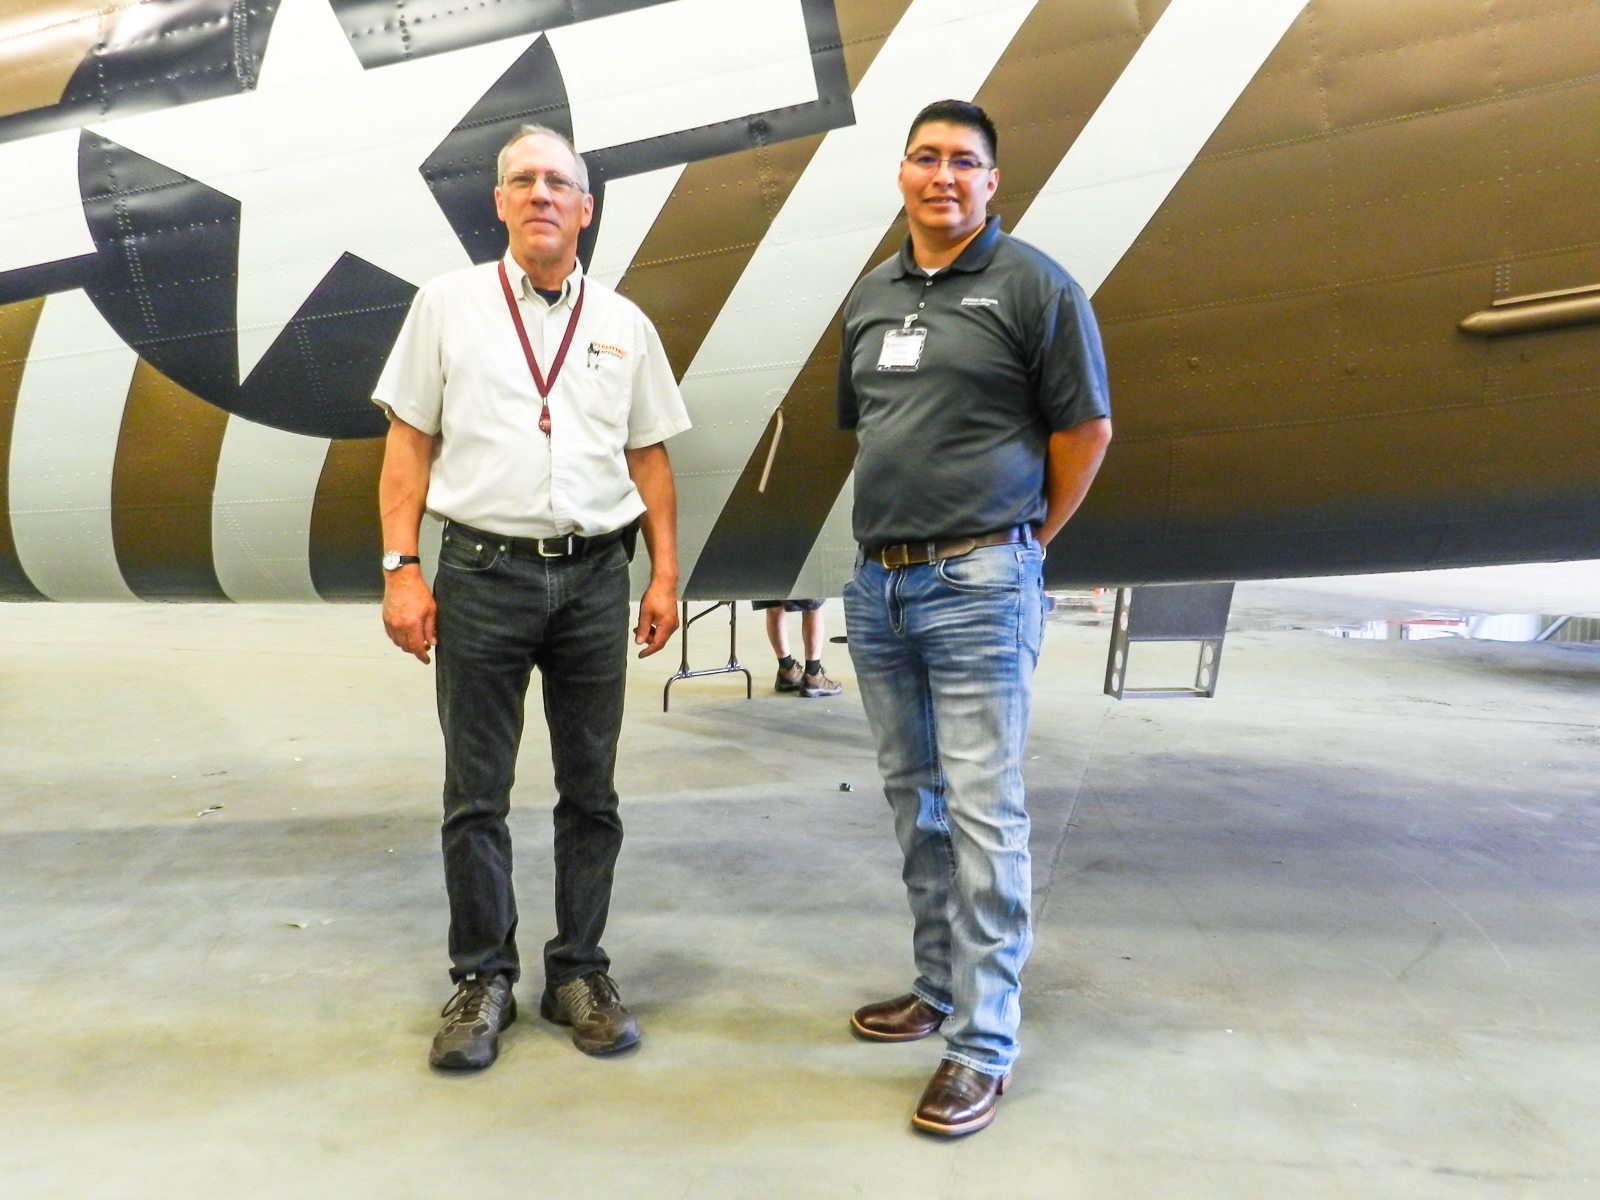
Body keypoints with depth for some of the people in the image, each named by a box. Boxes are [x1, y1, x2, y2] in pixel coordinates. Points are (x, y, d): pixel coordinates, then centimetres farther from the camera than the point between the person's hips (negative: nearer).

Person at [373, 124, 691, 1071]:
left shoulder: (624, 324, 11)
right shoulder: (449, 305, 6)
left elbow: (649, 456, 12)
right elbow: (410, 442, 3)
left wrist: (666, 575, 4)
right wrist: (401, 568, -5)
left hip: (595, 576, 2)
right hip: (482, 572, -1)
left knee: (590, 793, 8)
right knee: (476, 797, 6)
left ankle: (581, 972, 23)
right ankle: (483, 980, 20)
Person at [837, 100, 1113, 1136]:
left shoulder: (1034, 284, -3)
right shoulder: (870, 296, 15)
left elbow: (1085, 429, -3)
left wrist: (1025, 542, 1)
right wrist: (896, 524, 15)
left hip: (978, 585, -6)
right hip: (877, 583, 7)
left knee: (982, 811, -5)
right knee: (915, 801, 14)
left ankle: (983, 1043, 4)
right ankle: (941, 986, 30)